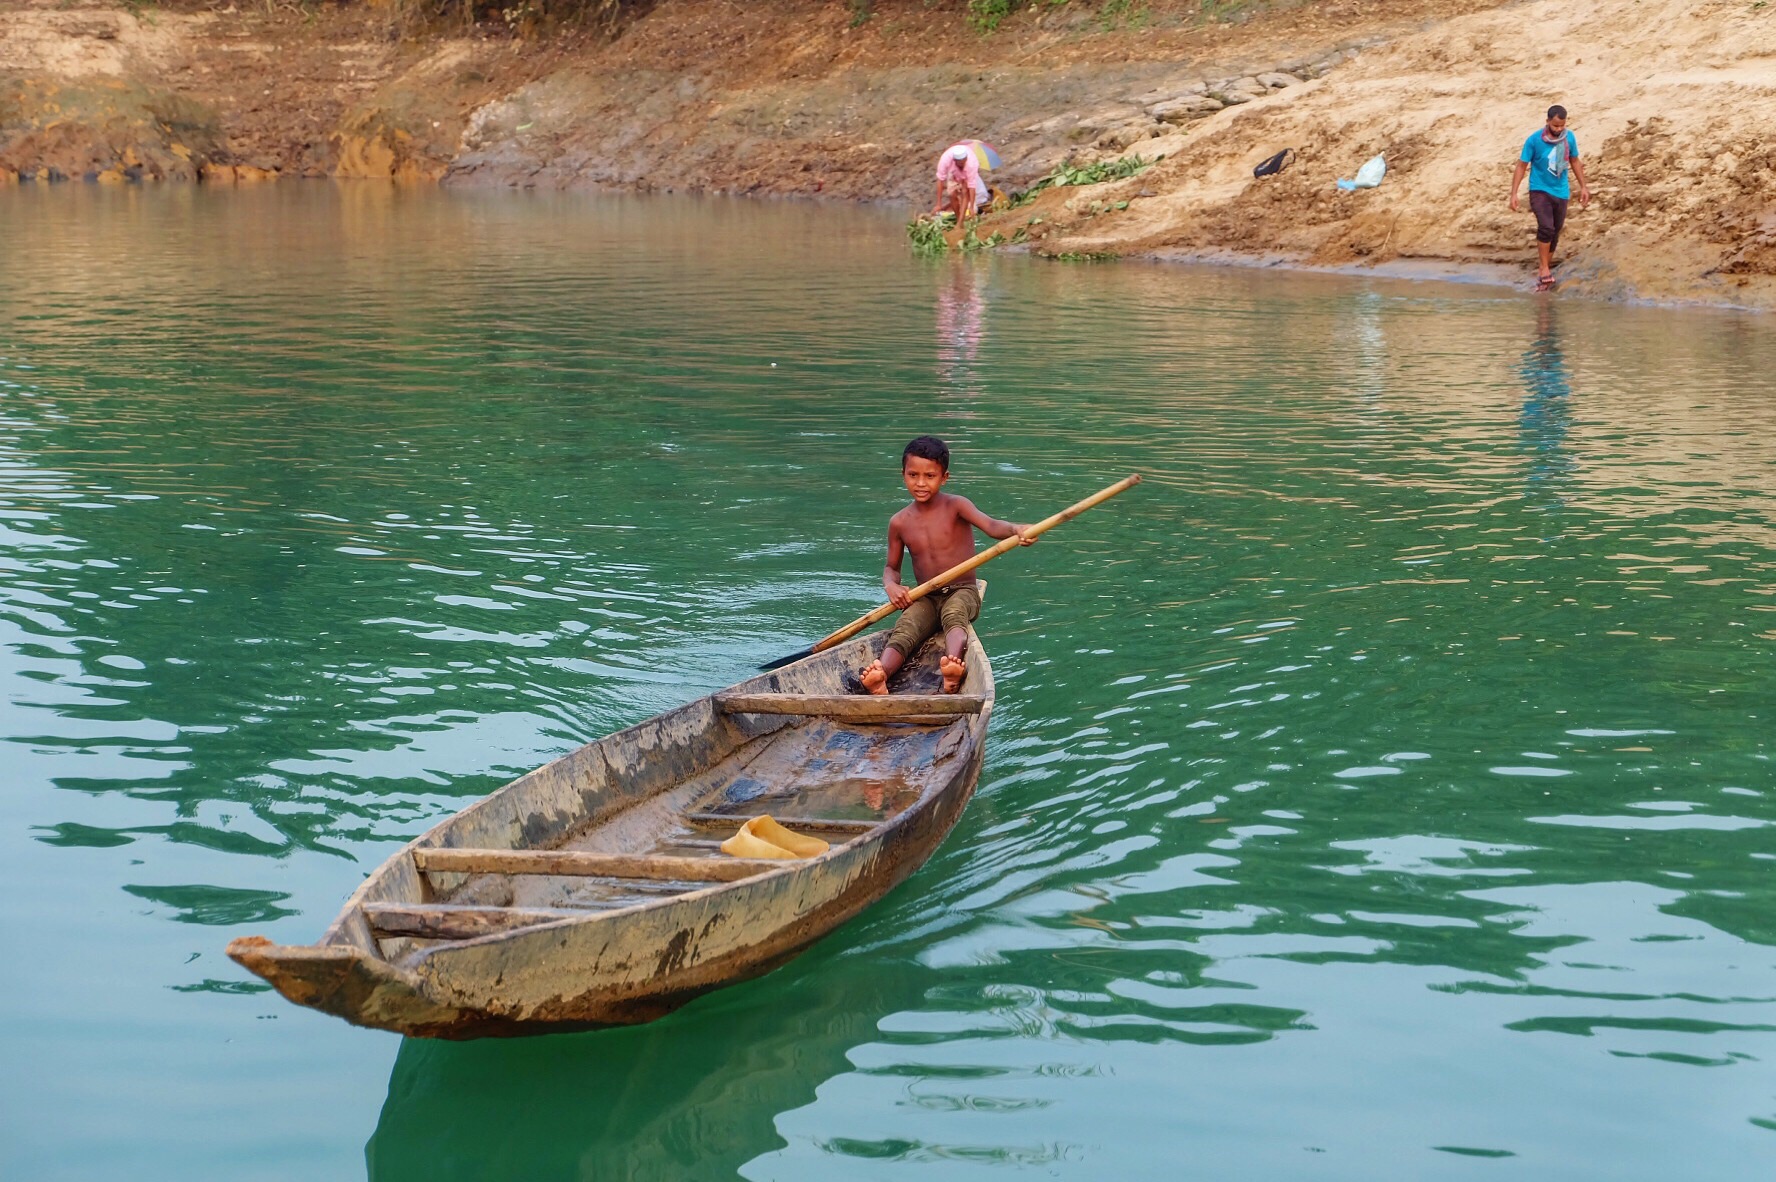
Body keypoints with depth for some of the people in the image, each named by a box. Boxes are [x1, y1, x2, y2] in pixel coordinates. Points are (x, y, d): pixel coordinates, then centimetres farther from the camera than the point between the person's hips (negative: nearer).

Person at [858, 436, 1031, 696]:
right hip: (925, 598, 3)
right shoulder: (899, 523, 5)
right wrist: (890, 585, -9)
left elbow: (990, 525, -23)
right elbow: (892, 566, 16)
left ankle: (953, 661, -70)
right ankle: (880, 678, -58)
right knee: (903, 631, -28)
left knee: (953, 615, -38)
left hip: (962, 591, -3)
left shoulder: (956, 506, -6)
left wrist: (1015, 530, -46)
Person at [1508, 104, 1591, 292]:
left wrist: (1583, 187, 13)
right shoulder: (1534, 140, -14)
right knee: (1546, 227, -23)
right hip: (1540, 190, -4)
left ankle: (1545, 269, 23)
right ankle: (1544, 269, -13)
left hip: (1561, 192, 4)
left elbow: (1574, 162, 12)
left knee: (1555, 233, 9)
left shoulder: (1569, 137, -3)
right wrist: (1514, 194, -13)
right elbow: (1521, 166, -8)